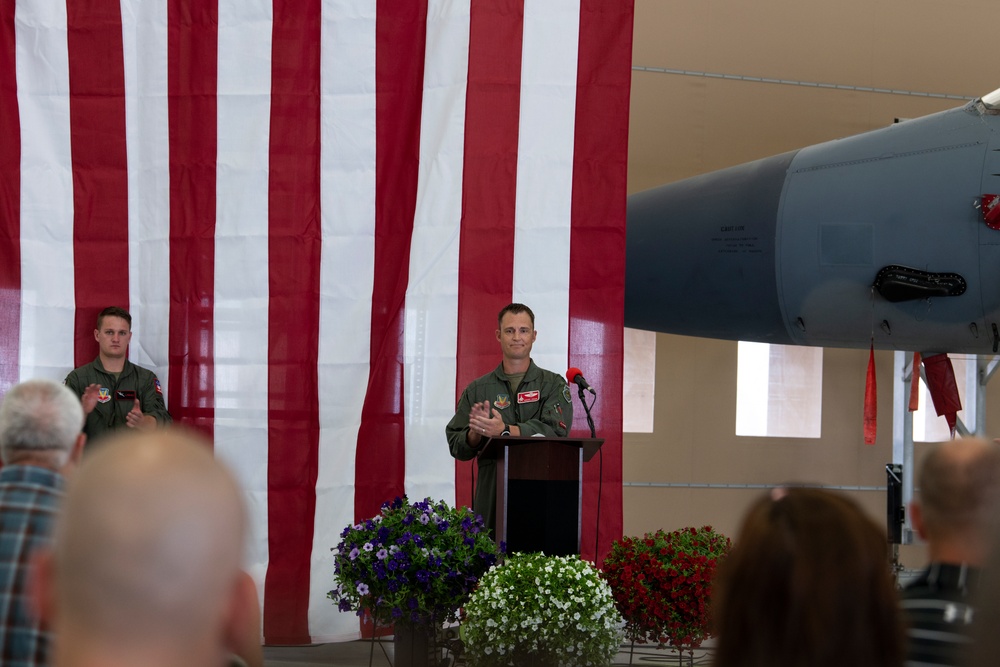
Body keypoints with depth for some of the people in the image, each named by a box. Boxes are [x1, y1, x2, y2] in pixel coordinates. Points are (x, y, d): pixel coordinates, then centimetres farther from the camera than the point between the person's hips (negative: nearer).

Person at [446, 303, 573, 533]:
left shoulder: (553, 385, 8)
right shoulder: (478, 389, 13)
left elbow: (555, 432, -9)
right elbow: (456, 446, 9)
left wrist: (503, 430, -20)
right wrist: (475, 434, -13)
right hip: (491, 496, 1)